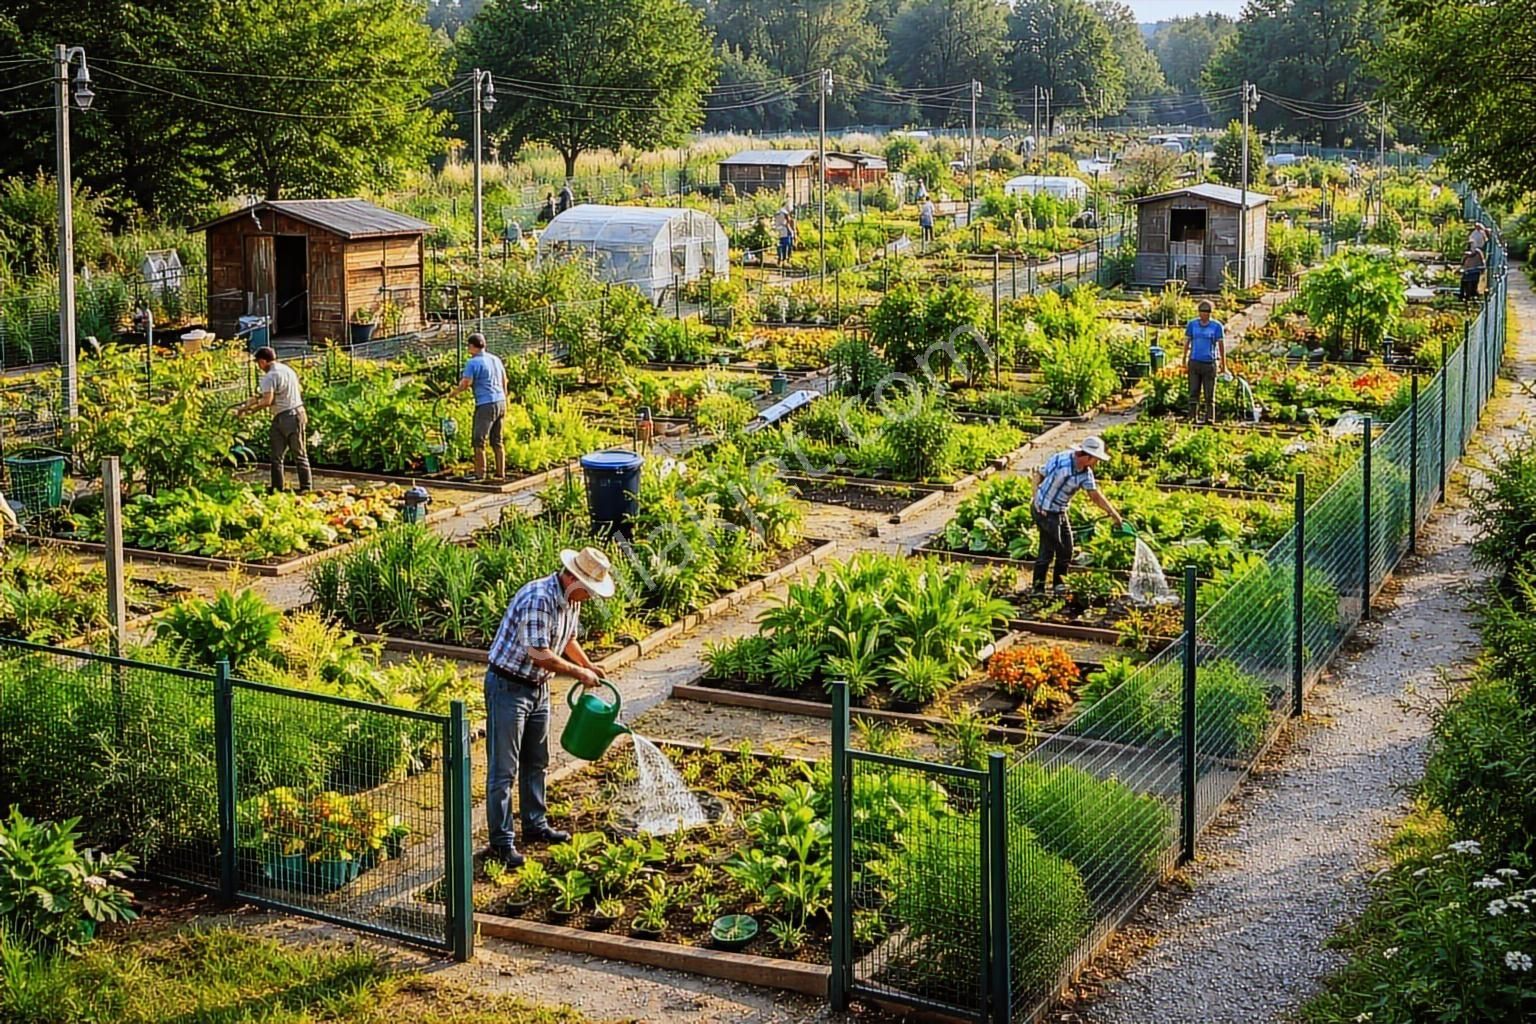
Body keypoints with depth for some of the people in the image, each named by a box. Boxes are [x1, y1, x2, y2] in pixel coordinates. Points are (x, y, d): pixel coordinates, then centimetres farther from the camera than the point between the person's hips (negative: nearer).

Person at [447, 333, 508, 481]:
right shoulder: (496, 359, 14)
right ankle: (501, 473, 14)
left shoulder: (473, 363, -9)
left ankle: (480, 474, -2)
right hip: (500, 402, 7)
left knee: (478, 441, -1)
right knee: (496, 440, 13)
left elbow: (465, 383, -14)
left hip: (485, 405, -7)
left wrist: (453, 393, 5)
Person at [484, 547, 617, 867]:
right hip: (508, 687, -9)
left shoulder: (571, 600, 2)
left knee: (536, 762, 19)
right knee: (503, 769, -4)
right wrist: (579, 673, -17)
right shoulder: (538, 599, -28)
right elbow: (540, 655, -30)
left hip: (538, 688, 9)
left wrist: (589, 666, 8)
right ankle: (501, 842, 1)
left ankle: (535, 825, 32)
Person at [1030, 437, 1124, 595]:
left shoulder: (1086, 473, 0)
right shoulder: (1060, 460, -19)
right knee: (1047, 550, -4)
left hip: (1061, 512, 8)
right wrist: (1037, 501, -18)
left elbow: (1096, 495, 5)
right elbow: (1038, 475, -11)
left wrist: (1115, 515, 2)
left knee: (1066, 550, 12)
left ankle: (1059, 583, 27)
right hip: (1045, 511, -8)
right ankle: (1038, 588, 5)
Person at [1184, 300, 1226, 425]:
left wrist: (1223, 363, 0)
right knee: (1194, 392, 3)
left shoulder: (1217, 326, -3)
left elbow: (1221, 345, 1)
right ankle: (1193, 417, 7)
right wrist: (1184, 360, 10)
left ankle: (1210, 418, 6)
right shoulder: (1192, 324, 3)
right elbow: (1187, 342, 11)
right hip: (1194, 362, 2)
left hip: (1210, 363, -2)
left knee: (1209, 394, 1)